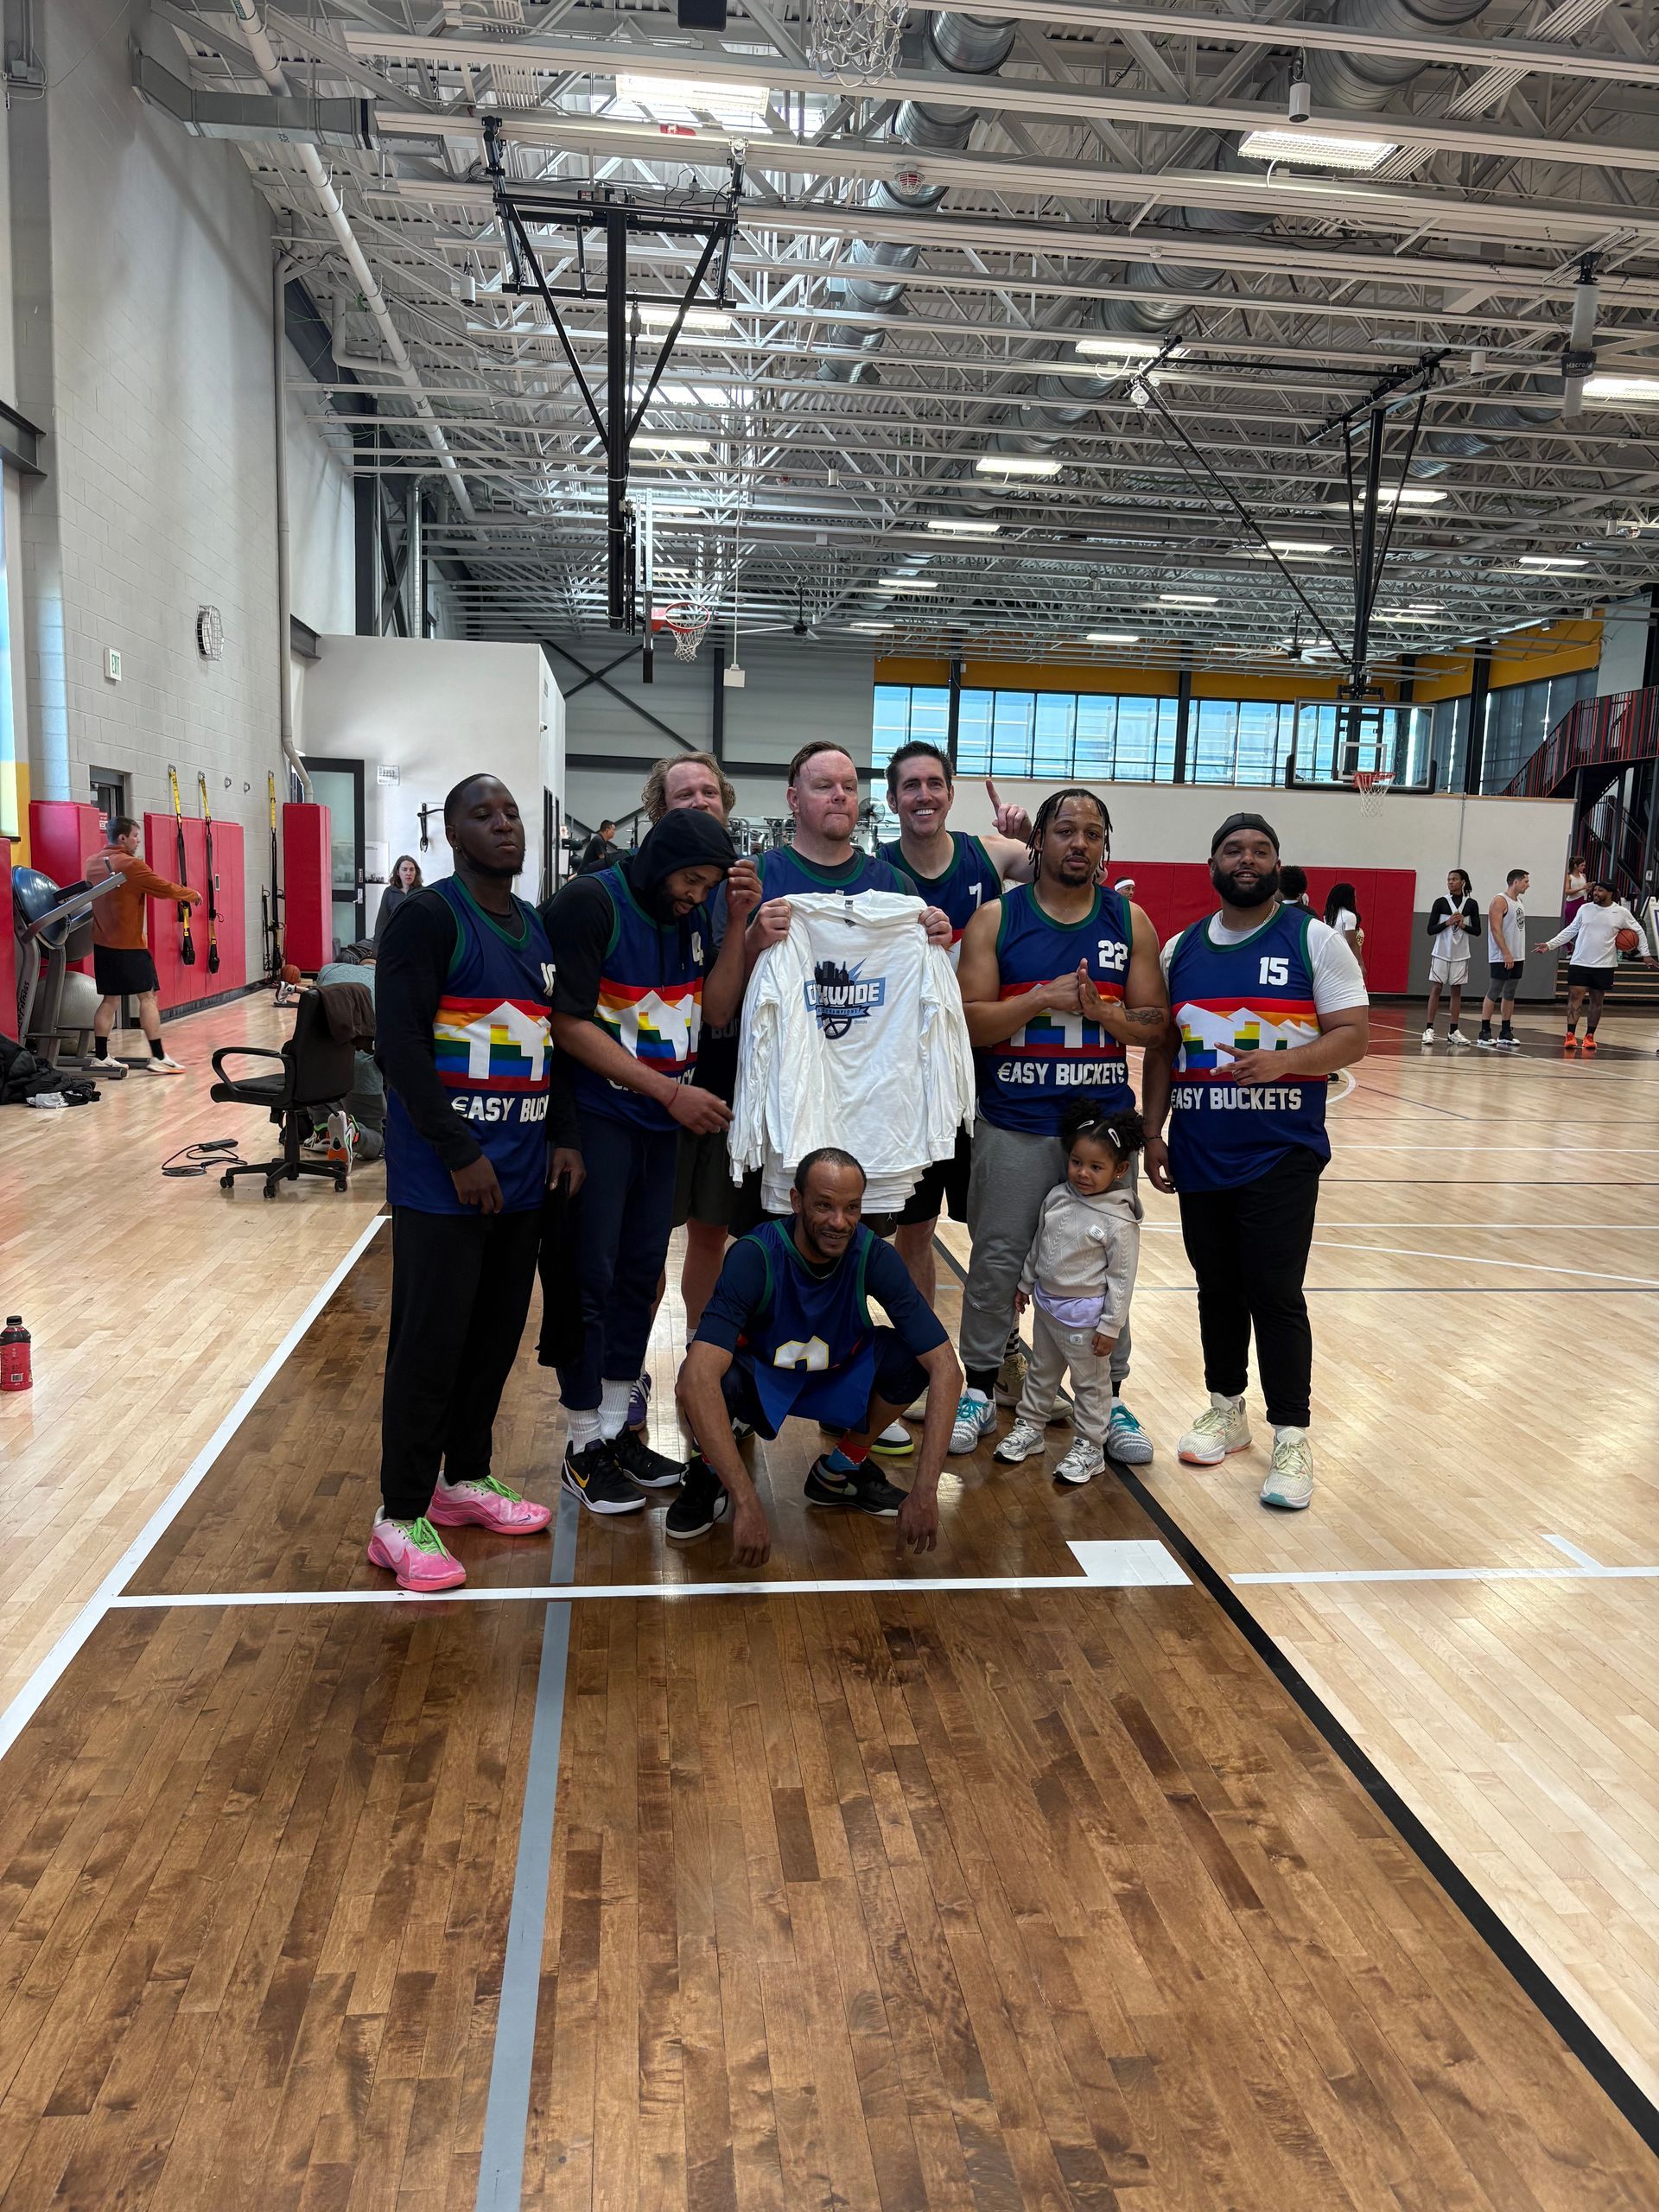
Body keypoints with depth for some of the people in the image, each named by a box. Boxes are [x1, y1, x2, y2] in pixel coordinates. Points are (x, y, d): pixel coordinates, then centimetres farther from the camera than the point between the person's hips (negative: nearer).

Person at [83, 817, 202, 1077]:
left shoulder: (93, 864, 10)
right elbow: (164, 888, -12)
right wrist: (192, 895, 5)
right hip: (129, 944, -7)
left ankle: (100, 1058, 10)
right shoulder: (130, 865, -14)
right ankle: (158, 1058, -3)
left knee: (110, 1000, 11)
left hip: (103, 942, 8)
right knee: (148, 997, -2)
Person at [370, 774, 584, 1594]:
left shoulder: (536, 927, 14)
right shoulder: (428, 916, -9)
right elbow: (399, 1044, -15)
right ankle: (400, 1517, 10)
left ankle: (465, 1477, 31)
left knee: (496, 1332, 14)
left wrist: (564, 1136, 8)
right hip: (443, 1176, -7)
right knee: (430, 1341, -2)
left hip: (521, 1172, 7)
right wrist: (460, 1154, -17)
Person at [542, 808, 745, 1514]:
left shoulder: (692, 917, 8)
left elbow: (718, 1008, 3)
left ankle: (615, 1427, 24)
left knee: (640, 1271, 11)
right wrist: (671, 1090, -19)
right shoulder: (589, 902, -13)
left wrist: (738, 924, -9)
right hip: (598, 1117, -7)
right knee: (591, 1276, -1)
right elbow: (569, 1024, -17)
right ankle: (584, 1447, 10)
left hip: (662, 1122, 7)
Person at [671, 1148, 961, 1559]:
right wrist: (746, 1504, -51)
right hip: (756, 1378, -3)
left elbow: (945, 1367, -25)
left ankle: (839, 1472, 3)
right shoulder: (754, 1256, -32)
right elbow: (697, 1379, -44)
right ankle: (709, 1475, -1)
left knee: (912, 1357, -25)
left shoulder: (875, 1257, -23)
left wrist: (925, 1491, -34)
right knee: (700, 1381, -37)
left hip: (835, 1378, 3)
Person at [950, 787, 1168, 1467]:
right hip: (1013, 1123, -1)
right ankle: (979, 1391, 22)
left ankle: (1109, 1398, 21)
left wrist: (1100, 1009, -16)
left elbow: (1156, 1022, 3)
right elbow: (968, 1020, -6)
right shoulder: (997, 918, 0)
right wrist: (1042, 1000, -19)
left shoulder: (1130, 921, 5)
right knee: (997, 1261, 6)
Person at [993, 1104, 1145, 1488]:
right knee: (1041, 1371, 22)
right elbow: (1038, 1245, 11)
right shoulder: (1057, 1198, -3)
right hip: (1047, 1304, 6)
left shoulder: (1119, 1221, -20)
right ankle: (1028, 1428, 38)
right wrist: (1026, 1284, 18)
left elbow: (1122, 1278, -16)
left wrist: (1111, 1326, -15)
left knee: (1091, 1384, 9)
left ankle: (1089, 1448, 22)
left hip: (1085, 1316, -6)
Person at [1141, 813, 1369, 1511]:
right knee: (1217, 1289, 13)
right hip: (1200, 1155, 4)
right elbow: (1162, 1048, 14)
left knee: (1276, 1295, -5)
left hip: (1282, 1155, -4)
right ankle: (1226, 1410, 29)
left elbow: (1352, 1034, -7)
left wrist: (1283, 1061, -23)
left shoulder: (1315, 940, -1)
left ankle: (1291, 1438, 6)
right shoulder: (1180, 949, 10)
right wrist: (1153, 1131, 7)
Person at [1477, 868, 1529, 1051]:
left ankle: (1505, 1033, 13)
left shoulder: (1519, 902, 16)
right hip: (1502, 958, -9)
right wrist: (1506, 954, -23)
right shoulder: (1500, 901, -11)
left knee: (1510, 994, 9)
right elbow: (1496, 929, -18)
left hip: (1517, 957, 9)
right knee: (1493, 994, -5)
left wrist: (1520, 955, 15)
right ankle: (1484, 1033, -2)